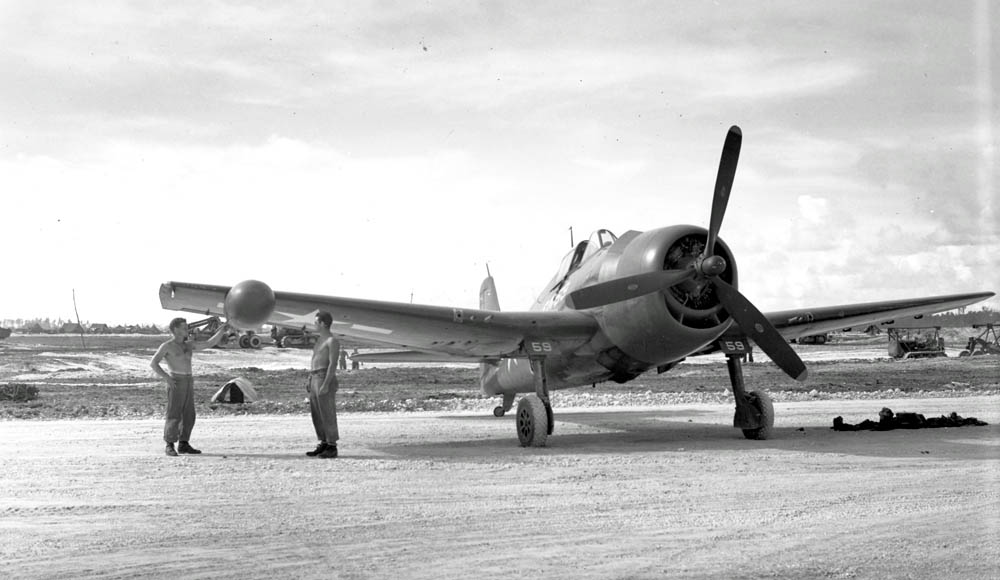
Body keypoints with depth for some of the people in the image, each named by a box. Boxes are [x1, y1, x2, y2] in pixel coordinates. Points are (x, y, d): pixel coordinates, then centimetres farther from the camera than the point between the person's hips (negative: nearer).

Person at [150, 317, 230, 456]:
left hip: (188, 383, 7)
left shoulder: (189, 345, 15)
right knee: (174, 416, -8)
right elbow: (153, 363, -9)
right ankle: (170, 446, -2)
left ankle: (183, 445, 12)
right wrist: (167, 378, -19)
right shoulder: (166, 346, -4)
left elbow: (210, 344, 12)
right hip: (175, 383, -7)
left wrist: (221, 331, 1)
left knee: (188, 416, 6)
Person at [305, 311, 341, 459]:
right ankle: (323, 445, 15)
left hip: (326, 380, -9)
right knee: (316, 414, 9)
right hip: (315, 380, 9)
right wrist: (309, 381, 18)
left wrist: (326, 385, -24)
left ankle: (332, 448, -2)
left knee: (327, 415, -7)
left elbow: (333, 364, -18)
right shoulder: (320, 340, 19)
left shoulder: (333, 341, -11)